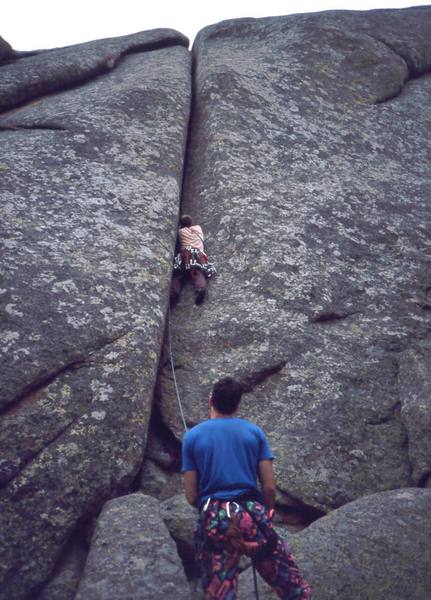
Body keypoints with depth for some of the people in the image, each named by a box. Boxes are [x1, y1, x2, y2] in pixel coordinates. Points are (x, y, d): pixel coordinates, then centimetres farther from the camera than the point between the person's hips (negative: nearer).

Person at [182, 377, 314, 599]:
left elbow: (191, 497, 2)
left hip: (214, 522, 0)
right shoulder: (254, 431, 6)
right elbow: (269, 487, 3)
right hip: (252, 516, 0)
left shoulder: (192, 436, 4)